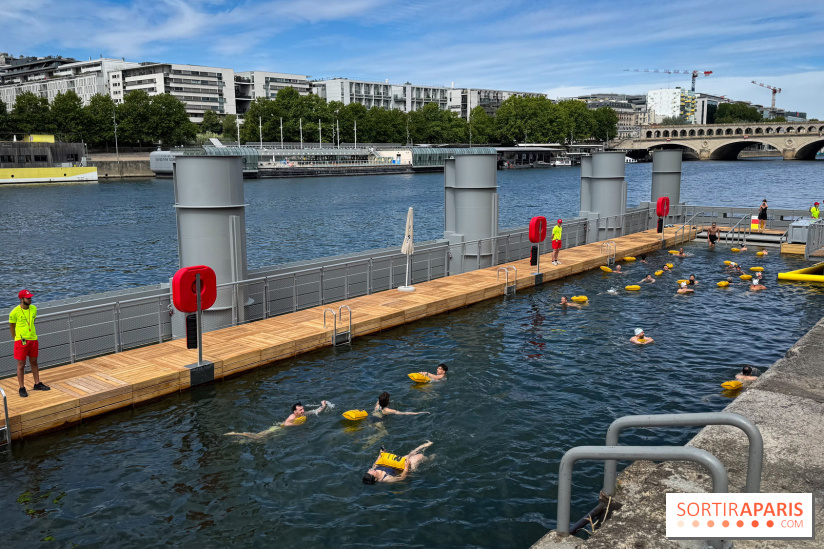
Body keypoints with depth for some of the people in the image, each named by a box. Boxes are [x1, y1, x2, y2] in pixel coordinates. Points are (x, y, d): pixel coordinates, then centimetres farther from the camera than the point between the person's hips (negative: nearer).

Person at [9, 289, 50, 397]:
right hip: (21, 341, -5)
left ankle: (37, 384, 27)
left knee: (34, 362, 16)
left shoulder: (34, 309, 2)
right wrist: (16, 338, 3)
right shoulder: (15, 312, -14)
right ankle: (22, 388, 10)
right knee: (21, 365, 1)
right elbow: (12, 326, -2)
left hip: (33, 339, 5)